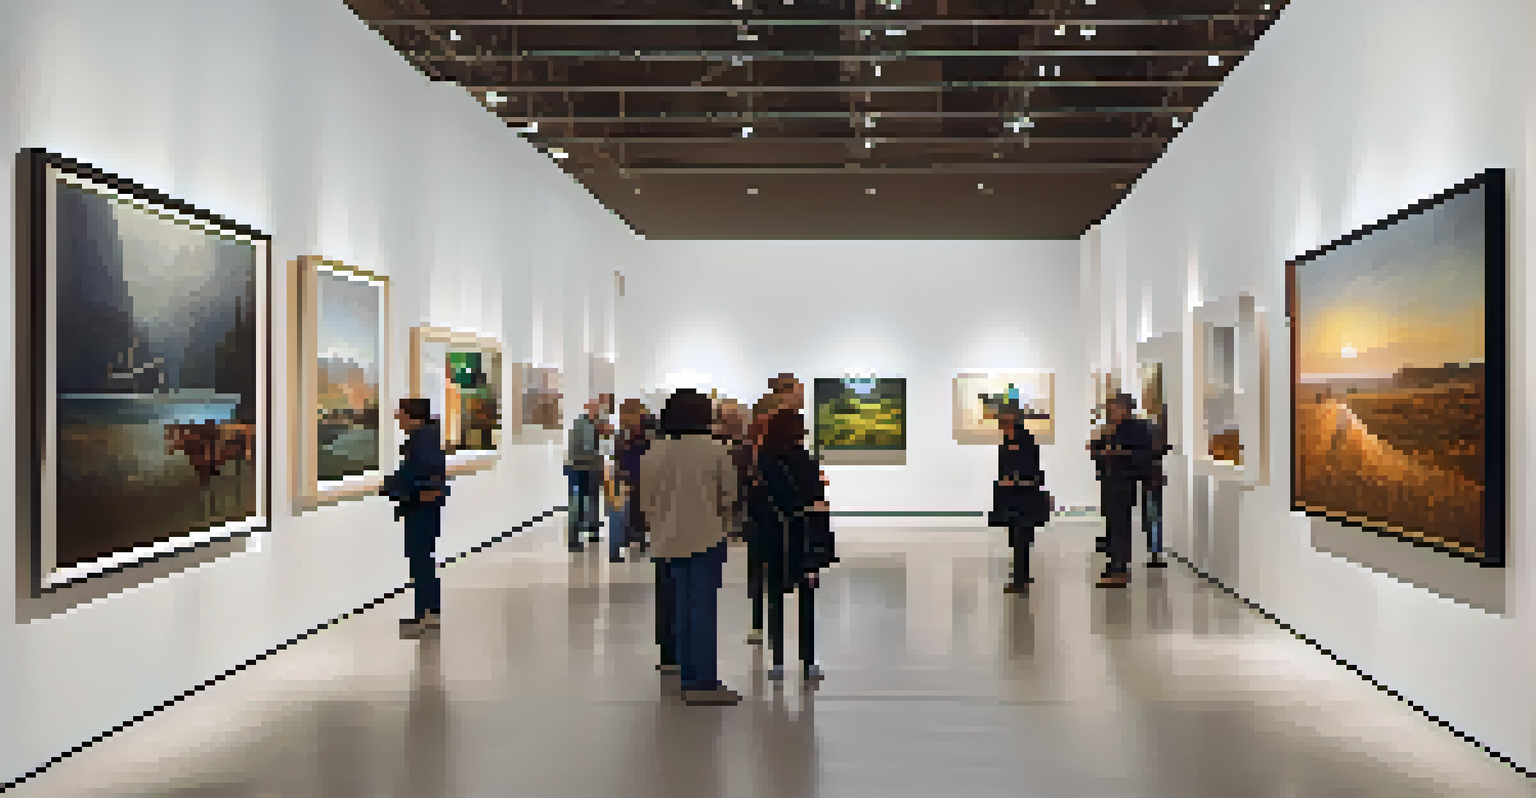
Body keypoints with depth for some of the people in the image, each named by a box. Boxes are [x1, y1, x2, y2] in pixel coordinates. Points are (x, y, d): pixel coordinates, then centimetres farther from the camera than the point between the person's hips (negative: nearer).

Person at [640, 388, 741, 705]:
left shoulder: (653, 453, -1)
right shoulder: (715, 450, -10)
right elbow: (729, 495, -3)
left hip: (669, 540, 4)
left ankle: (689, 677, 21)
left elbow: (646, 498, 4)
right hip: (706, 537, -4)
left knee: (681, 608, 14)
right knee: (705, 609, -1)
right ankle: (705, 683, -1)